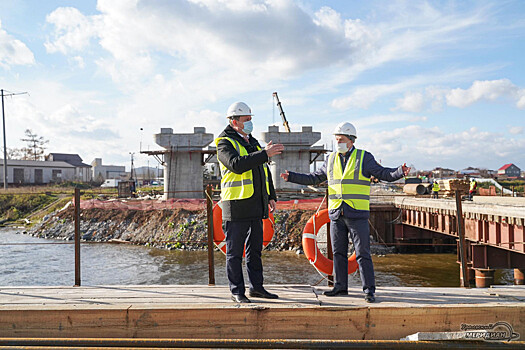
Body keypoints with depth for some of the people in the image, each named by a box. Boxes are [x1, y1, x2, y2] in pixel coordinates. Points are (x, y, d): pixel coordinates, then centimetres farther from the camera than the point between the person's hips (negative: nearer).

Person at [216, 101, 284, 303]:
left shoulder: (253, 142, 17)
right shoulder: (225, 144, -7)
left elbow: (264, 171, 22)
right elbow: (237, 165, -27)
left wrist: (271, 196, 16)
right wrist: (264, 154, -28)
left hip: (256, 207, 8)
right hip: (236, 206, -8)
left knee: (255, 249, 13)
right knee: (235, 251, 1)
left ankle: (256, 287, 22)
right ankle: (237, 292, 10)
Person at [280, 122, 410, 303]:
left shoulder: (364, 158, 1)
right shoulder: (331, 160, 12)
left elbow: (383, 173, -3)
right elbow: (314, 178, 19)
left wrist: (400, 172, -21)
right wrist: (292, 177, 13)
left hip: (357, 214, -4)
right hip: (336, 214, 4)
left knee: (362, 253, -4)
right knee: (338, 252, 9)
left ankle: (369, 290, 3)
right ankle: (340, 286, 20)